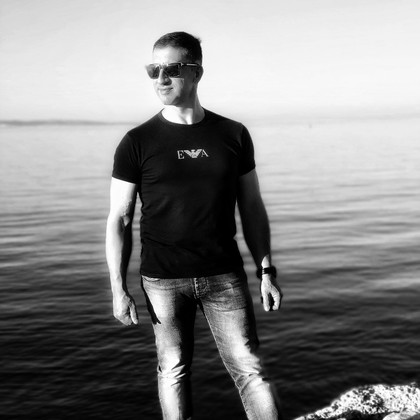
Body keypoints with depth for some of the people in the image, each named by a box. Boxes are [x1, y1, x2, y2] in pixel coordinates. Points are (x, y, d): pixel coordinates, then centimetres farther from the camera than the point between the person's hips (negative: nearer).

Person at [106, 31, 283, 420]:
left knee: (250, 370, 1)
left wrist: (266, 271, 4)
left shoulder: (234, 135, 2)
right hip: (163, 280, 0)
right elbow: (119, 219, 0)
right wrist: (118, 289, -5)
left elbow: (252, 208, 8)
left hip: (225, 276, 1)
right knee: (173, 369, 10)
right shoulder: (137, 143, -2)